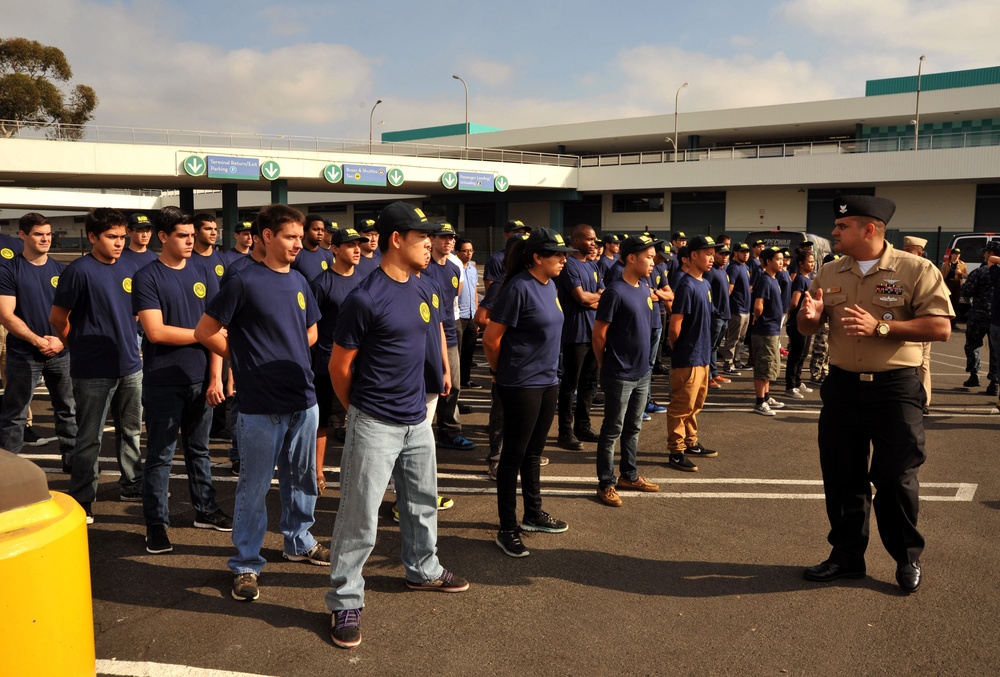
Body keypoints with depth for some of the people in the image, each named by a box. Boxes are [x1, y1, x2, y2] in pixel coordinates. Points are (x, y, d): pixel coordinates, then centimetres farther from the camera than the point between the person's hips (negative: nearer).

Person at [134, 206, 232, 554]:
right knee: (160, 455, 4)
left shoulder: (204, 275, 6)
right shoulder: (147, 277, -6)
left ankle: (206, 510, 29)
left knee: (199, 449, 16)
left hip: (200, 380, 4)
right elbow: (156, 332, -15)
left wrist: (215, 377, -4)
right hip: (162, 382, -4)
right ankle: (156, 523, 14)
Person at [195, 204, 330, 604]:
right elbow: (205, 333, -7)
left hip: (303, 400, 6)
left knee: (302, 479, 18)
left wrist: (287, 355, 10)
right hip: (261, 406, -6)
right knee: (254, 487, 5)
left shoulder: (299, 282, 8)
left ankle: (298, 542, 37)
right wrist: (247, 360, -1)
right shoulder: (245, 282, -10)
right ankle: (246, 564, 18)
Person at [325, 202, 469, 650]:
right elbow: (339, 366, -11)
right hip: (375, 426, -8)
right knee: (360, 517, 0)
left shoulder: (421, 292, 5)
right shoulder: (365, 298, -19)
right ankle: (345, 601, 15)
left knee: (422, 501, 22)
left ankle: (423, 570, 43)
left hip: (417, 420, 8)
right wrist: (360, 411, 3)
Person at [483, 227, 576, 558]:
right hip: (521, 385, -8)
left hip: (547, 381, 8)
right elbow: (491, 338, -15)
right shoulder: (519, 287, -18)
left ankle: (533, 514, 34)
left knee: (533, 452, 19)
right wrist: (501, 371, 0)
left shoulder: (549, 285, 8)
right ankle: (507, 530, 12)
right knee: (513, 455, 2)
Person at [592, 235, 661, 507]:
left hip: (642, 372, 8)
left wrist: (643, 361, 15)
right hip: (620, 376, -7)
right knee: (612, 431, 4)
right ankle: (606, 484, 14)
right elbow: (599, 334, -14)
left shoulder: (644, 288, 6)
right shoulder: (615, 292, -19)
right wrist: (606, 366, -3)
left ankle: (629, 475, 33)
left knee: (633, 428, 18)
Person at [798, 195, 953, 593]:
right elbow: (806, 329, 13)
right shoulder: (829, 275, 8)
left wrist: (880, 327, -22)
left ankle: (908, 558, 23)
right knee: (842, 477, 10)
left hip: (895, 389, -4)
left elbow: (941, 328, -14)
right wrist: (809, 316, -11)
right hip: (842, 386, 5)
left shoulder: (916, 270, -7)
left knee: (895, 478, 2)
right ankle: (847, 556, 25)